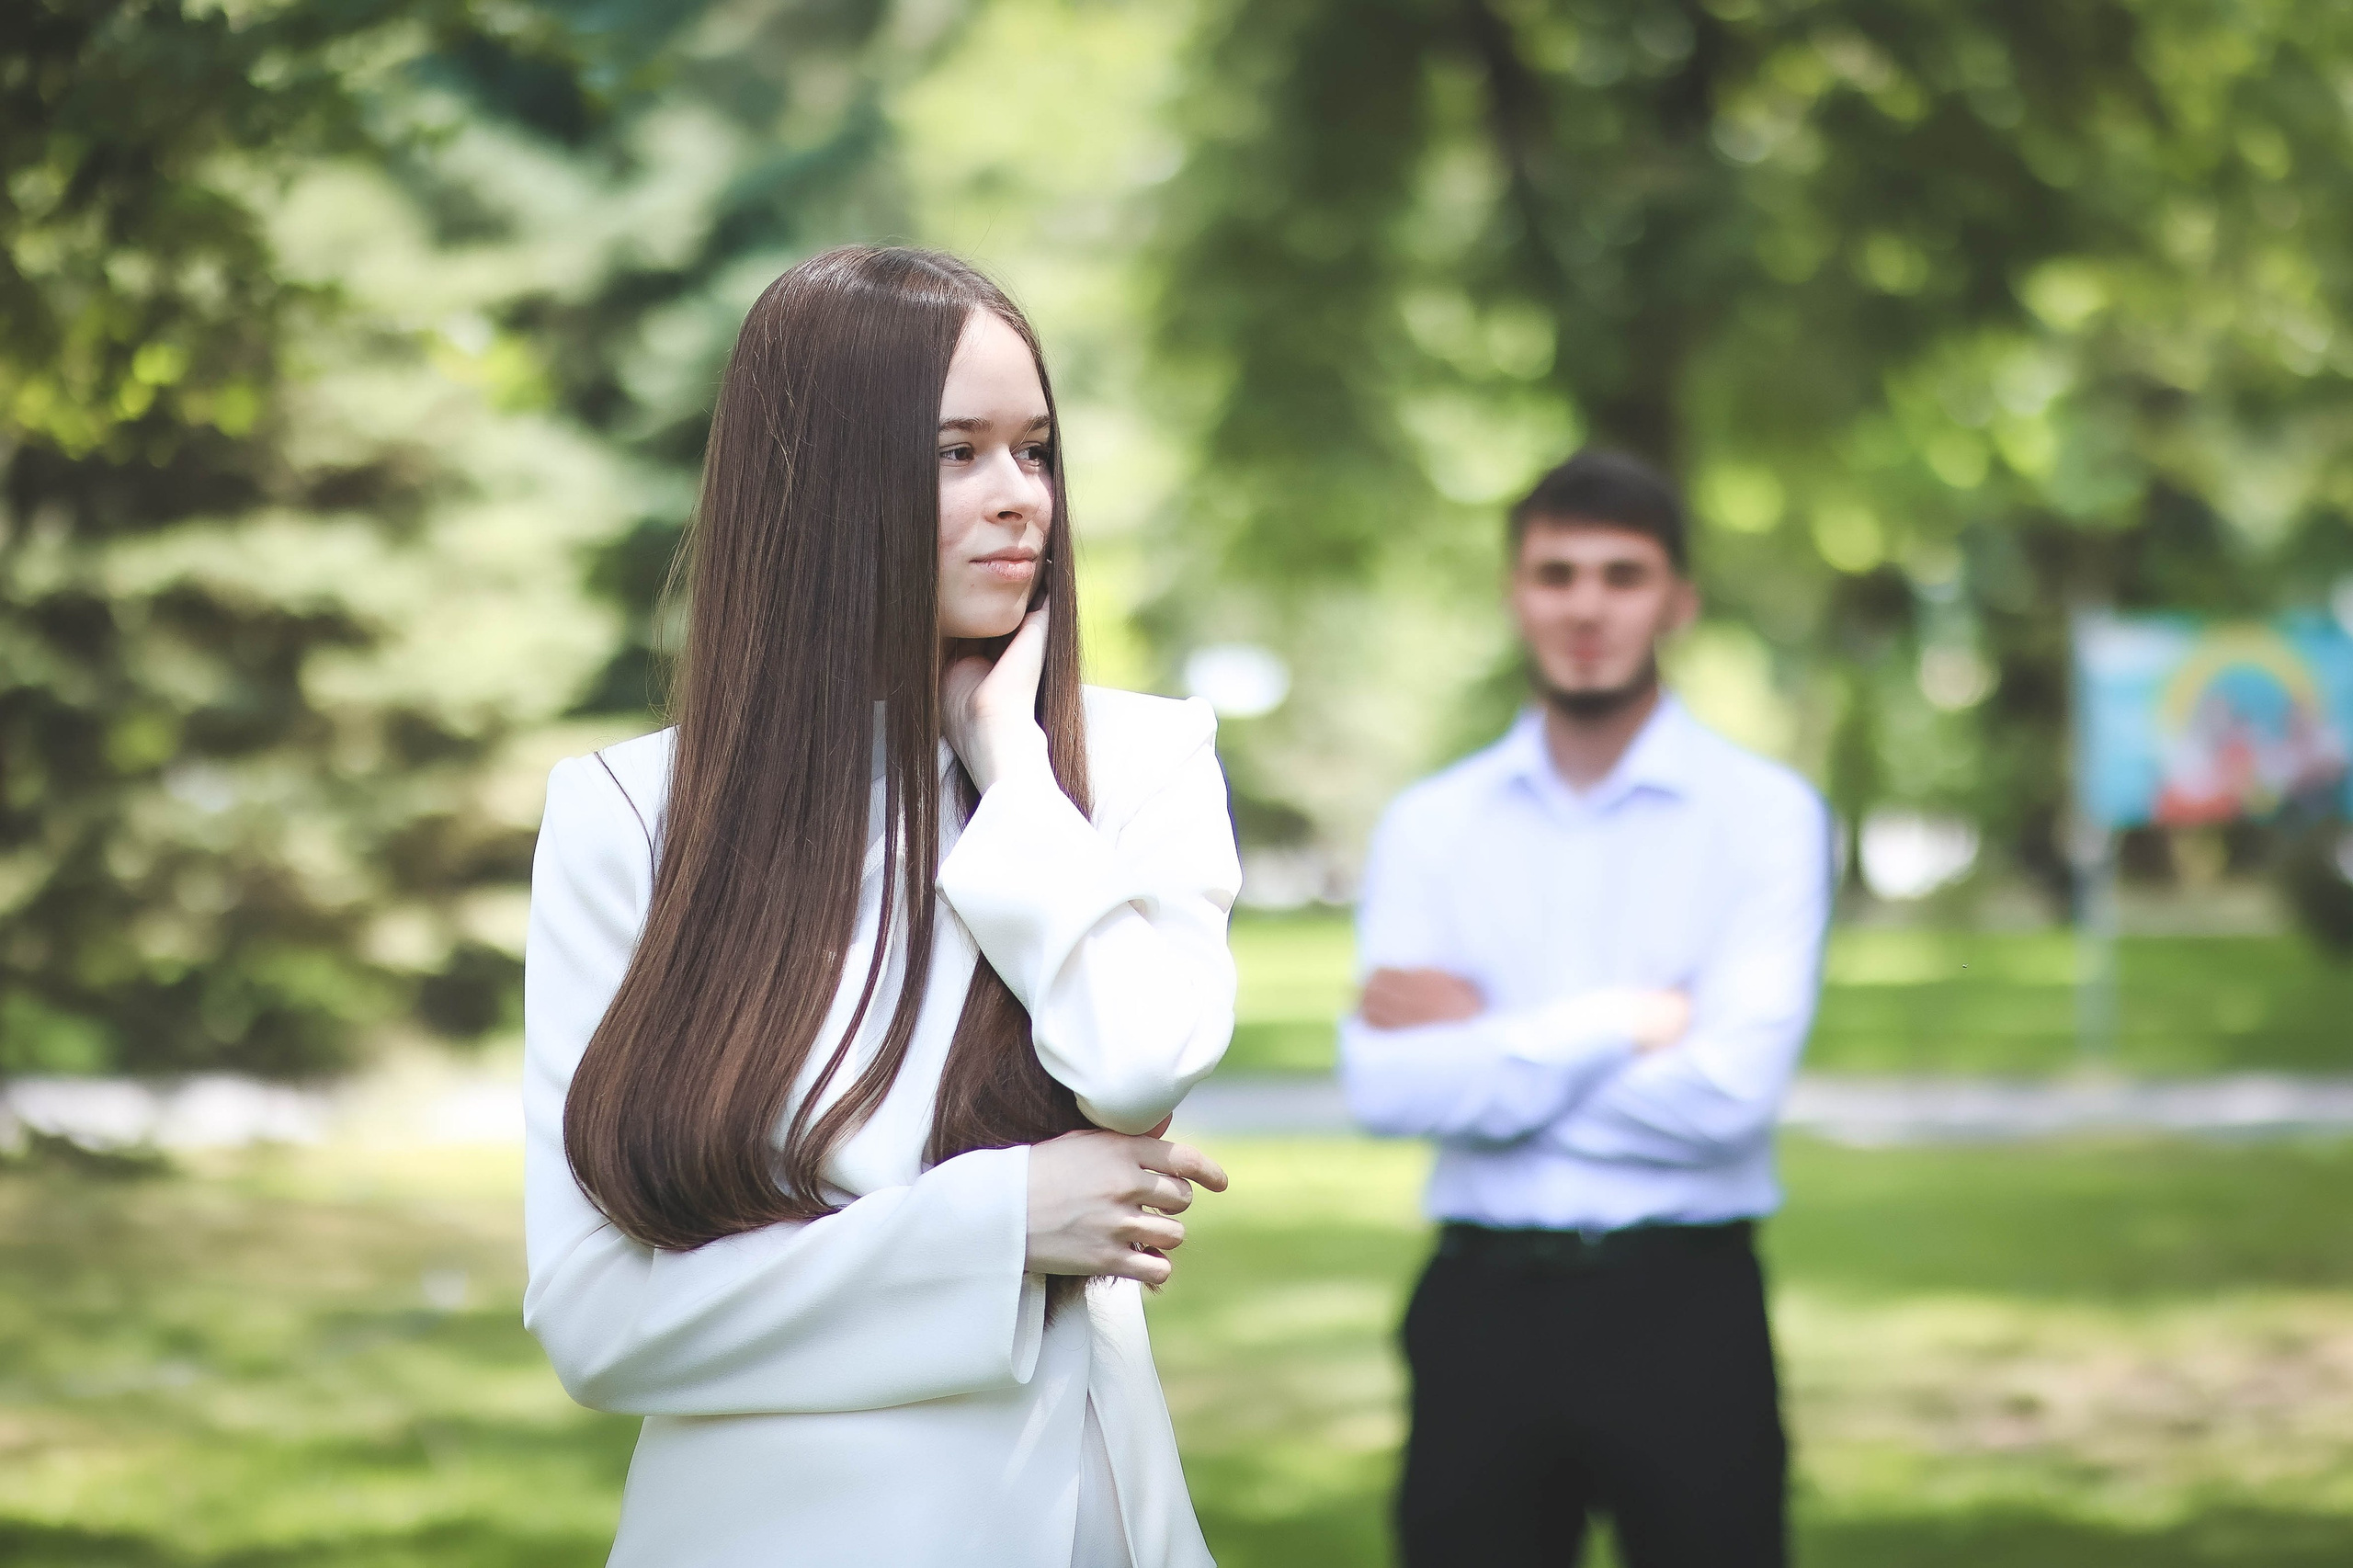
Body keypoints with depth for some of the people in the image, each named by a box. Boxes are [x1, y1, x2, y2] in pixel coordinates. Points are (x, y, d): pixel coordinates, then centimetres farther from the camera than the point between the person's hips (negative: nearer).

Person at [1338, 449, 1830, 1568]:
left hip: (1684, 1306, -2)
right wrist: (1629, 1025, -12)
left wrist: (1482, 1046, -7)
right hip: (1484, 1307, 2)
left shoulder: (1764, 815, -1)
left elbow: (1728, 1088, -13)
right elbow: (1386, 1084, -7)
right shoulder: (1431, 826, 6)